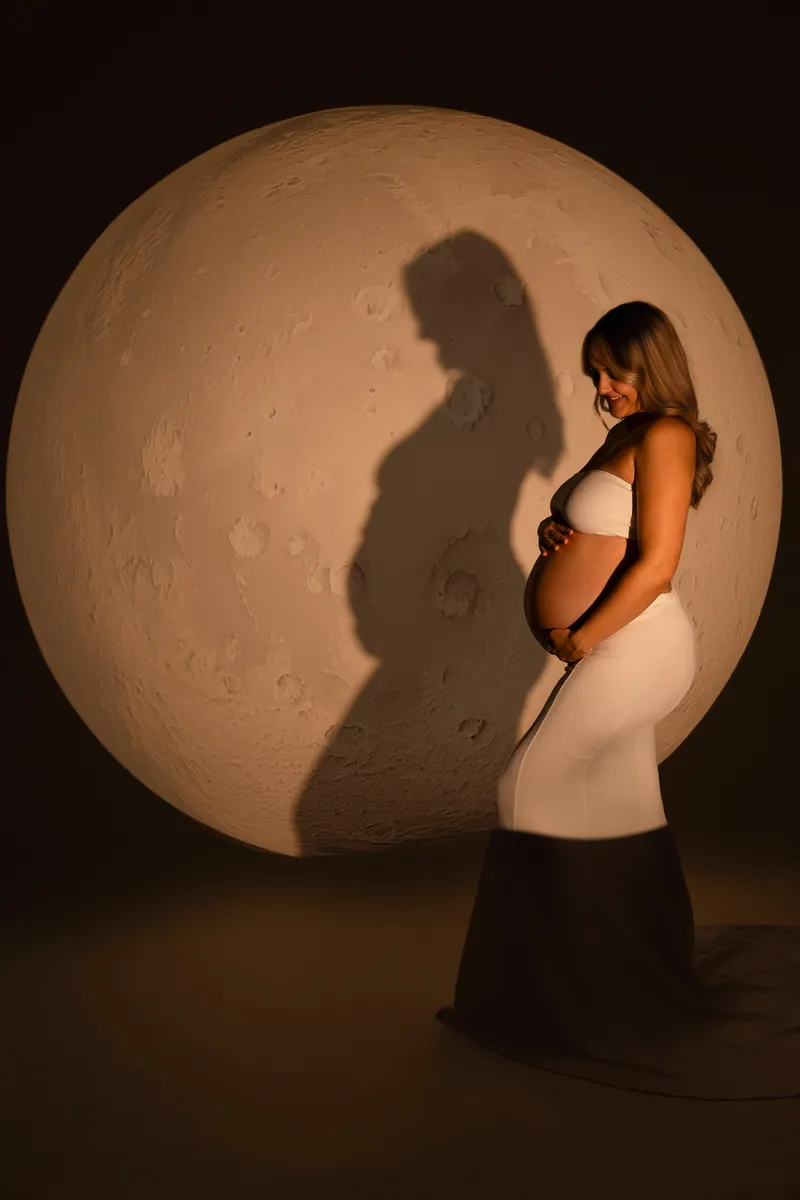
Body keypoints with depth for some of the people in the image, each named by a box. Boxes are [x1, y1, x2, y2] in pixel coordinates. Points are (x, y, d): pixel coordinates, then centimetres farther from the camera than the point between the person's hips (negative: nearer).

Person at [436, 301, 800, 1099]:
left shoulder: (665, 436, -13)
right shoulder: (626, 436, 15)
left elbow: (657, 563, -20)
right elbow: (596, 537, 25)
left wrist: (579, 639, -16)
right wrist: (554, 532, 2)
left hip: (630, 646, -9)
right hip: (612, 654, 9)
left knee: (535, 794, -6)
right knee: (622, 814, 14)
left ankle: (556, 989, 3)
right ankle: (662, 966, 27)